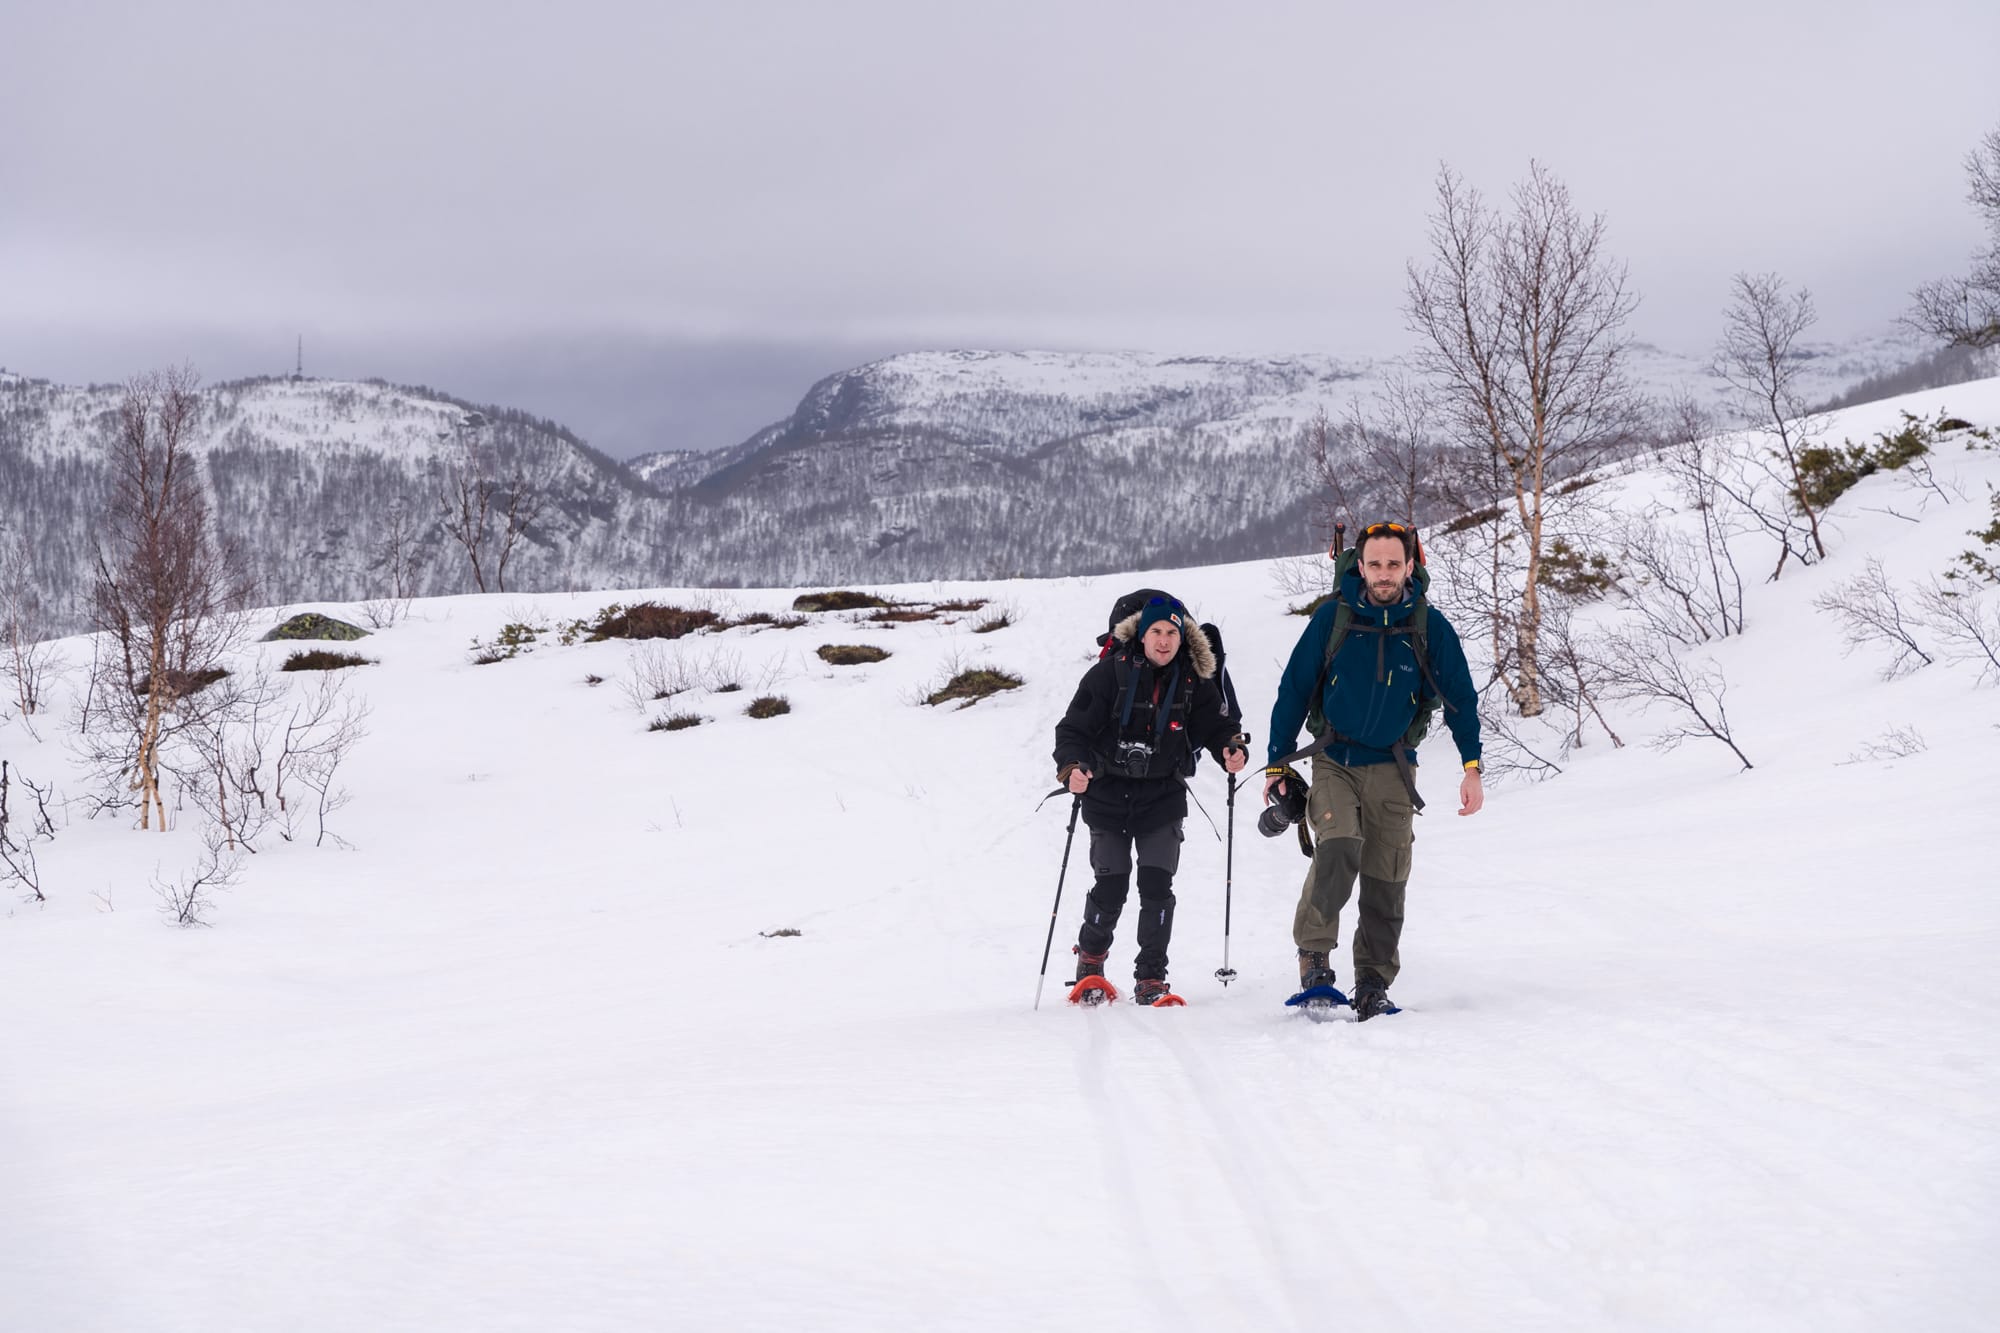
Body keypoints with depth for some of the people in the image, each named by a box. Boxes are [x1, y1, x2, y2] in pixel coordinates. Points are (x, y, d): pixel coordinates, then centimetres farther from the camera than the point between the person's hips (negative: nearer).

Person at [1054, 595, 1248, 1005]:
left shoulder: (1194, 681, -1)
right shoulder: (1110, 673, -10)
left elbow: (1216, 725, 6)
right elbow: (1073, 729, -9)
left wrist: (1233, 751, -17)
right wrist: (1072, 767, -26)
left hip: (1162, 798, 2)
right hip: (1108, 796, -2)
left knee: (1157, 886, -7)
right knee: (1110, 886, -1)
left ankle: (1151, 979, 3)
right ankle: (1090, 959, 27)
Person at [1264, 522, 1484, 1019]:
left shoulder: (1429, 626, -4)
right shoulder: (1333, 617, -6)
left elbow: (1460, 697, 4)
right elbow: (1294, 689, 1)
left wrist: (1472, 768, -4)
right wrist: (1277, 763, 2)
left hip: (1392, 768, 1)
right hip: (1334, 761, -1)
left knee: (1385, 880, 1)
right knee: (1338, 847, -25)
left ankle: (1373, 983, 12)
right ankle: (1314, 957, -15)